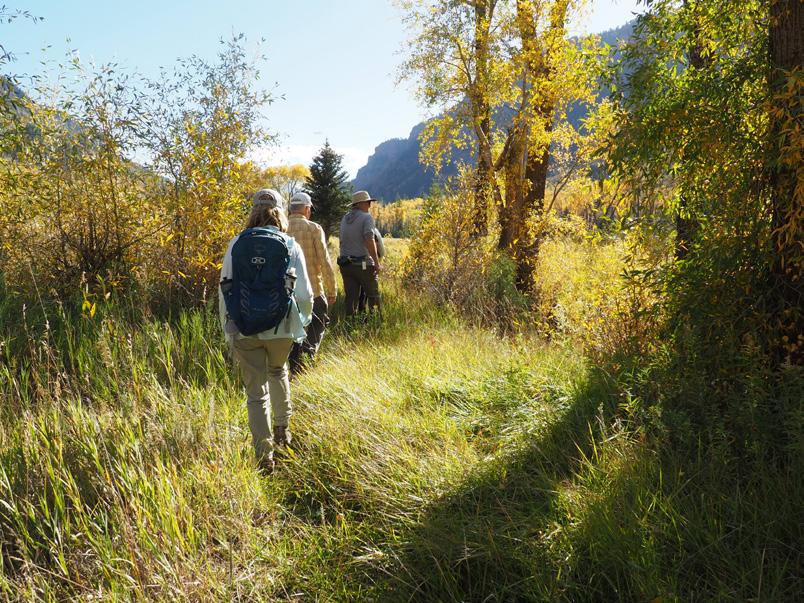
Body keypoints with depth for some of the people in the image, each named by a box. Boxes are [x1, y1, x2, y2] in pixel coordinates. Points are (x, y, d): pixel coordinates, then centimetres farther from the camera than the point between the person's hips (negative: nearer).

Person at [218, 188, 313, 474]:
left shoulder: (236, 244, -1)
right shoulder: (291, 246, -3)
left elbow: (224, 290, 2)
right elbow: (304, 293, -3)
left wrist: (228, 329, 13)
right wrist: (302, 321, 16)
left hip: (244, 330, 0)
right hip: (280, 328, 1)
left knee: (256, 391, 8)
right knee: (278, 373, 29)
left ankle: (264, 456, 8)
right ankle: (282, 429, 39)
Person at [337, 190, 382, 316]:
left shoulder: (344, 218, 14)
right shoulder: (366, 217, -8)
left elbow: (342, 241, 15)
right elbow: (369, 241, -19)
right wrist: (377, 263, -17)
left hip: (345, 264, 6)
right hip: (363, 264, -6)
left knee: (351, 297, 8)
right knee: (373, 296, 5)